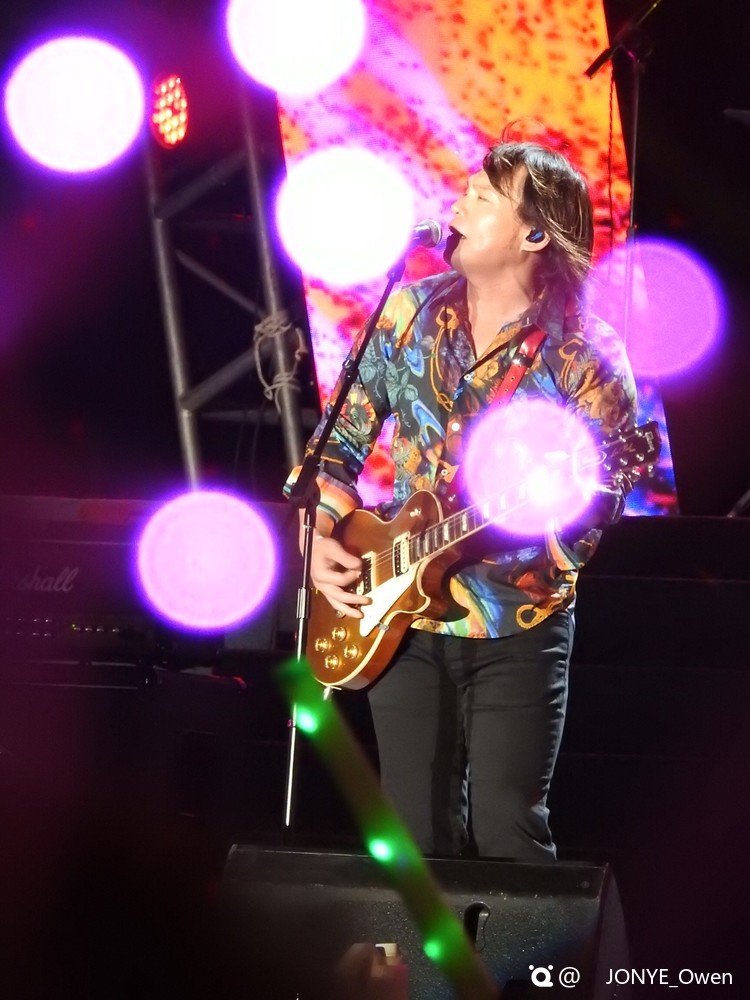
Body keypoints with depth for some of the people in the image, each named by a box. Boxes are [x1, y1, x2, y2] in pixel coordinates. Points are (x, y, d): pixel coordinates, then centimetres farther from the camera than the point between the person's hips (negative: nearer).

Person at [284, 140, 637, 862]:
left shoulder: (584, 352, -10)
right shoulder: (409, 313, 3)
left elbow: (598, 502, -12)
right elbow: (339, 442, 11)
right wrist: (321, 539, -2)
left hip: (517, 628, -4)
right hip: (398, 618, 4)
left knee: (507, 837, -5)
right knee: (419, 838, 7)